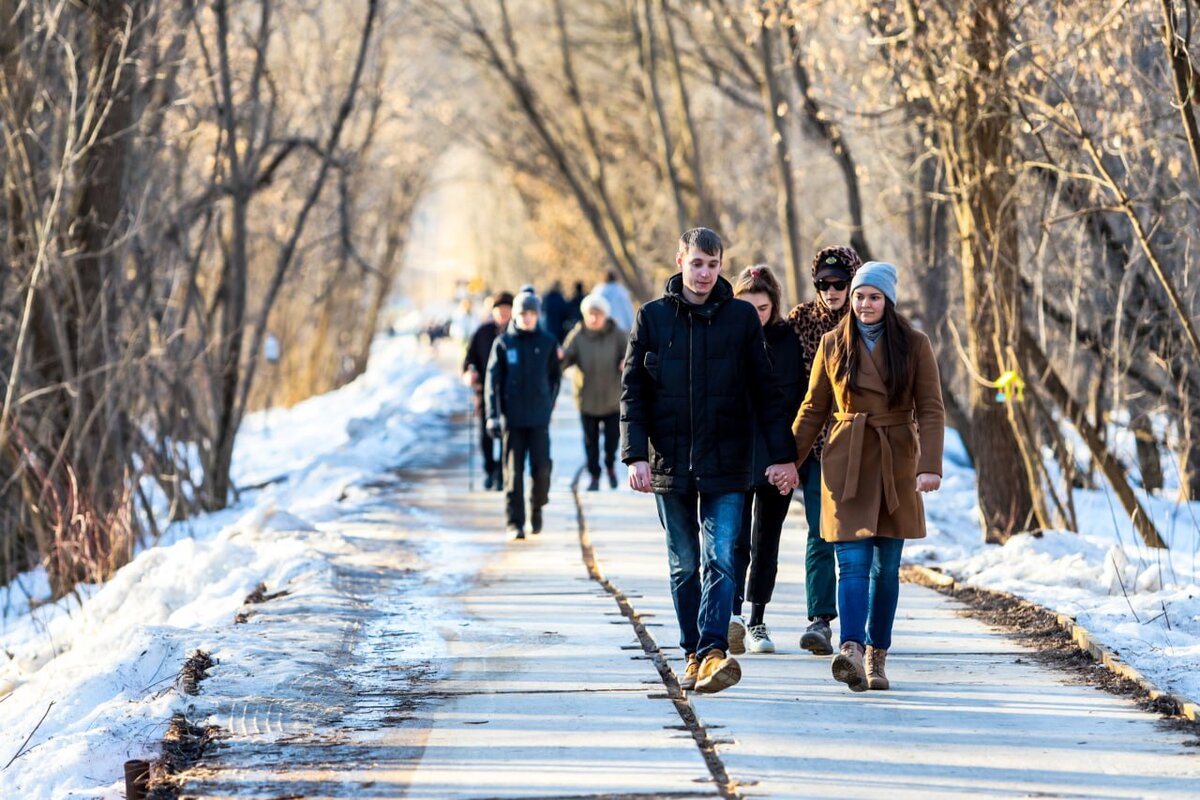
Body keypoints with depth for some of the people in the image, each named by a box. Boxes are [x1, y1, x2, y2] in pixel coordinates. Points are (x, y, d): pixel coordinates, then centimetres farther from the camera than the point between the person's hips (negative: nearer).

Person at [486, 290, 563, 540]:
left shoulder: (547, 342, 6)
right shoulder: (503, 343, 3)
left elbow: (555, 375, 15)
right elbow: (493, 380, 1)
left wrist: (548, 403, 7)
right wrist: (493, 416, -6)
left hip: (539, 418, 0)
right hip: (512, 417, 0)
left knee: (542, 467, -6)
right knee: (513, 471, -1)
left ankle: (536, 508, 20)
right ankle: (514, 523, 2)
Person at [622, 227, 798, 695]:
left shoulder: (742, 318, 3)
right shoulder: (652, 318, 3)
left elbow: (765, 391, 5)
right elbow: (633, 390, 3)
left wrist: (782, 455, 1)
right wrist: (636, 455, -7)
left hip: (726, 464, -1)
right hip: (670, 463, 1)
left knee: (720, 560, -12)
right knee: (684, 566, 8)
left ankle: (713, 652, -20)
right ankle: (694, 655, 16)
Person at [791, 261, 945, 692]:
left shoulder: (914, 345, 1)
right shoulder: (833, 345, 4)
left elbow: (931, 411, -3)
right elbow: (813, 409, 10)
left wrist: (930, 465, -15)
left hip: (895, 466, 0)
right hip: (846, 466, 0)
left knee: (886, 566, 7)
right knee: (853, 562, -13)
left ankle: (877, 656, 16)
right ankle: (851, 651, -27)